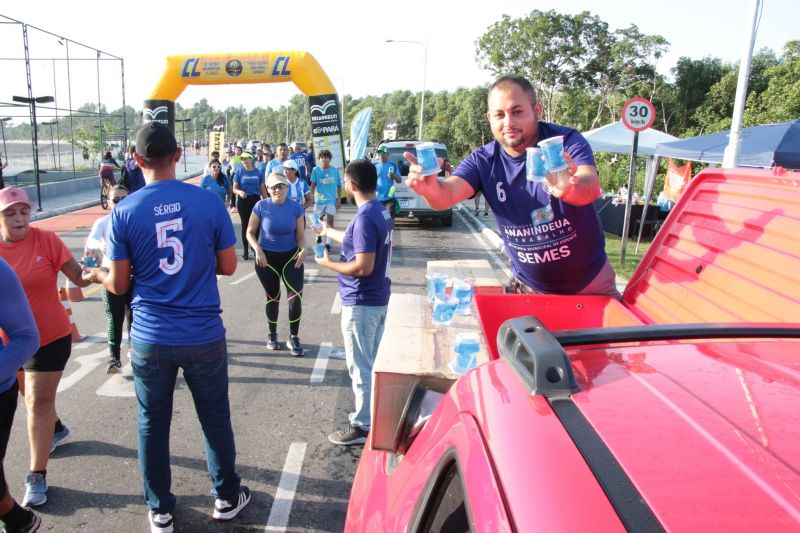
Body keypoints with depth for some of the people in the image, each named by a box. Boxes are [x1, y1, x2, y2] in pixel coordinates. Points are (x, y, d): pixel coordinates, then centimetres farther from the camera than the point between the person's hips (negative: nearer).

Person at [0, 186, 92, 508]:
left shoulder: (45, 240, -15)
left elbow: (80, 278, -13)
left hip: (50, 337, -4)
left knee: (39, 402, -1)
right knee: (30, 397, 23)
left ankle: (37, 476, 11)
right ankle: (56, 430, 52)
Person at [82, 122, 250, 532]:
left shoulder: (124, 211, -8)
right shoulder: (209, 202, -8)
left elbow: (119, 285, -3)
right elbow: (227, 266, -2)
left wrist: (96, 275, 20)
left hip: (151, 340, 0)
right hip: (204, 336, 0)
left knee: (152, 424, 17)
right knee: (215, 419, 16)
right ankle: (227, 497, 33)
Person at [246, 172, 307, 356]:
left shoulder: (295, 207, -7)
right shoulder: (261, 206, -11)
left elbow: (300, 235, -1)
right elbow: (250, 232, -4)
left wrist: (303, 249, -21)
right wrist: (258, 250, -20)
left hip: (291, 256, 1)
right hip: (267, 258, 0)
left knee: (296, 295, -13)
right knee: (273, 297, 12)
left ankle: (293, 338, 6)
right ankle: (272, 335, 37)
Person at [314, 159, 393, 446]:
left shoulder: (365, 217, -24)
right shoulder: (381, 211, 6)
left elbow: (363, 266, -27)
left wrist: (328, 264, -12)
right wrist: (328, 231, 35)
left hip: (361, 303, -10)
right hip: (378, 299, 10)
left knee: (361, 367, 3)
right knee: (374, 362, 20)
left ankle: (363, 425, 16)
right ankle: (373, 412, 35)